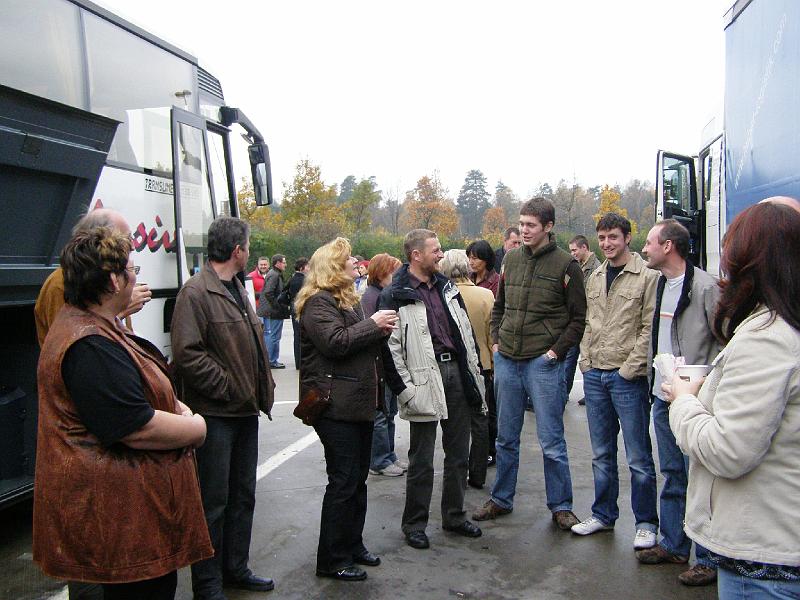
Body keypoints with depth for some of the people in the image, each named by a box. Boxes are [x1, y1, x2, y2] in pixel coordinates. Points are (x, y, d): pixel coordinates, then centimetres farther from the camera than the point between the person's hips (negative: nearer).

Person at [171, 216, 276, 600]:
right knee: (213, 502, 2)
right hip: (215, 414, -9)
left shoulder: (236, 290, 15)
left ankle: (235, 569, 33)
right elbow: (186, 354, -23)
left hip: (245, 410, 9)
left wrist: (261, 388, 11)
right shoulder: (196, 292, -15)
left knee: (243, 496, 18)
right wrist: (227, 387, -18)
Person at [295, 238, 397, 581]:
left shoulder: (346, 299, 20)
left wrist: (380, 330, 9)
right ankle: (332, 559, 8)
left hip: (359, 402, 10)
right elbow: (335, 341, -24)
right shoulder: (318, 302, -11)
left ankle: (353, 545, 29)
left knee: (357, 479, 16)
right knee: (343, 482, -4)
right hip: (336, 406, -10)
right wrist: (372, 325, -15)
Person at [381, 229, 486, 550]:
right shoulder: (395, 295, -8)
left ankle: (455, 515, 30)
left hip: (457, 372, 6)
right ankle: (414, 524, 19)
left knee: (458, 453, 15)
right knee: (421, 460, 3)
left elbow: (466, 331, 17)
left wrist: (474, 375, 13)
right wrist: (405, 391, -14)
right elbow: (390, 348, -11)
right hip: (425, 379, -6)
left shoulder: (446, 287, 13)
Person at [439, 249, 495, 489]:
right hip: (481, 365, 2)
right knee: (479, 419, 12)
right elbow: (492, 333, -1)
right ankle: (477, 475, 19)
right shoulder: (486, 294, -7)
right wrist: (494, 365, 10)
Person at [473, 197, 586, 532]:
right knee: (506, 437, 15)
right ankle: (501, 499, 28)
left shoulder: (565, 265, -6)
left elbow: (579, 317, -3)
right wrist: (496, 341, 8)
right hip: (507, 361, 5)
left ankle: (561, 506, 19)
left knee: (551, 441, 4)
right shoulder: (511, 259, 9)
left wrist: (557, 350, -10)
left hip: (544, 363, -5)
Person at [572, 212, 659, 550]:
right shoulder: (595, 278, 12)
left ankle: (645, 523, 17)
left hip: (628, 377, -6)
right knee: (601, 453, 16)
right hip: (594, 375, 6)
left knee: (638, 457, 3)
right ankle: (603, 514, 29)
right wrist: (586, 361, 7)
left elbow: (649, 329, -11)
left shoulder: (647, 277, -8)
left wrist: (629, 368, -14)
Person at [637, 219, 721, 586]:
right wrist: (654, 380, 14)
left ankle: (709, 559, 12)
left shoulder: (704, 287, -13)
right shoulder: (660, 284, 12)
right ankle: (673, 545, 30)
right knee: (672, 475, 17)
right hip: (663, 396, 8)